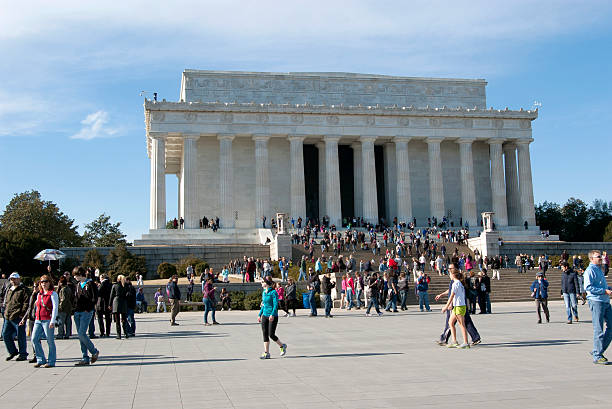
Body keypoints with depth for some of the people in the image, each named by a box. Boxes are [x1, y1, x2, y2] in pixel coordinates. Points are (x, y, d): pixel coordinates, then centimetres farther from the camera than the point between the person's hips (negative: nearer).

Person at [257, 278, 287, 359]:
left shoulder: (273, 292, -11)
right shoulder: (264, 292, 12)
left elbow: (275, 304, -17)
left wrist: (272, 314, -27)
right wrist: (260, 315, 19)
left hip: (273, 316, -7)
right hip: (264, 316, 7)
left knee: (271, 334, -6)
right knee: (265, 335, 3)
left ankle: (282, 346, 19)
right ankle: (266, 353, 7)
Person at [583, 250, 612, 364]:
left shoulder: (599, 269, 20)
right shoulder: (590, 270, -8)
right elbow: (588, 287, -18)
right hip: (596, 301, -9)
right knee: (598, 330, -6)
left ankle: (598, 351, 20)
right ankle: (597, 356, 0)